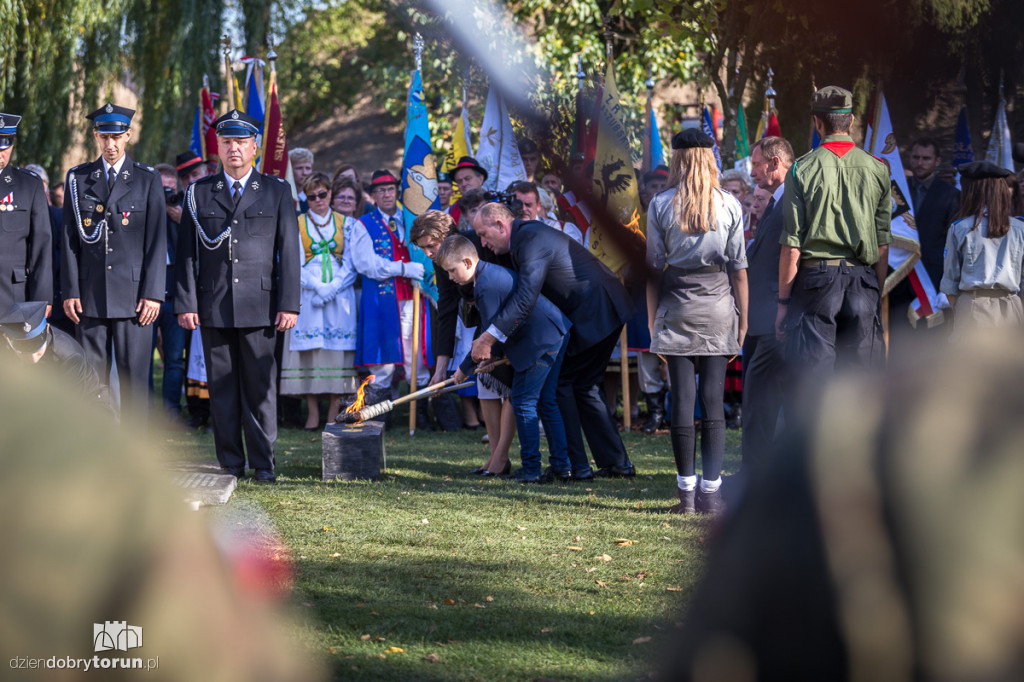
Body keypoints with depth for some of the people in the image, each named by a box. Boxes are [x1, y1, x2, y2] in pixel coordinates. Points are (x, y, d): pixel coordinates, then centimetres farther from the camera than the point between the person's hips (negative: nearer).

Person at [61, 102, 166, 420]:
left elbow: (157, 239, 1)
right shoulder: (78, 178, 9)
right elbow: (70, 239, 8)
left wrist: (153, 293, -6)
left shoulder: (148, 179, 5)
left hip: (133, 295, -2)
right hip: (90, 296, 2)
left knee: (134, 379, -2)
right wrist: (70, 291, 0)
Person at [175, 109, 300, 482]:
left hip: (259, 306, -1)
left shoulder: (276, 192, 7)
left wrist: (289, 304, -4)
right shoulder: (199, 193, 10)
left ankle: (263, 463, 7)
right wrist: (186, 304, -1)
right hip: (213, 308, 1)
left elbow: (289, 251, 4)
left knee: (260, 386, 0)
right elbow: (187, 252, 7)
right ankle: (230, 463, 11)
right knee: (221, 388, 4)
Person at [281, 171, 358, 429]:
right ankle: (313, 414, -3)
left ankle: (334, 415, -2)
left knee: (337, 350, -4)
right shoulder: (296, 225, 6)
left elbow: (350, 265, 4)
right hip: (308, 298, 0)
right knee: (309, 350, -5)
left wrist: (333, 288, -11)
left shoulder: (346, 224, 8)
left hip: (340, 298, 0)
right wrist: (318, 287, -14)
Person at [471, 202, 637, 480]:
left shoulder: (532, 239, -20)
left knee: (558, 382, -5)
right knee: (583, 387, 14)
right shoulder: (525, 236, 14)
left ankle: (575, 464, -4)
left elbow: (526, 298, -30)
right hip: (602, 312, 10)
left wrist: (490, 337, -32)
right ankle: (617, 462, 16)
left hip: (595, 315, -10)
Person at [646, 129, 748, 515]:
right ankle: (711, 491, -2)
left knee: (682, 398, 1)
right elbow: (739, 268, 2)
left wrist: (652, 322, 6)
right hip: (718, 306, 0)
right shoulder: (729, 205, 2)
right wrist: (742, 321, 8)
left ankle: (687, 492, 1)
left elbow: (654, 267, 1)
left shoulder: (661, 205, 1)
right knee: (713, 399, 2)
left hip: (676, 308, 0)